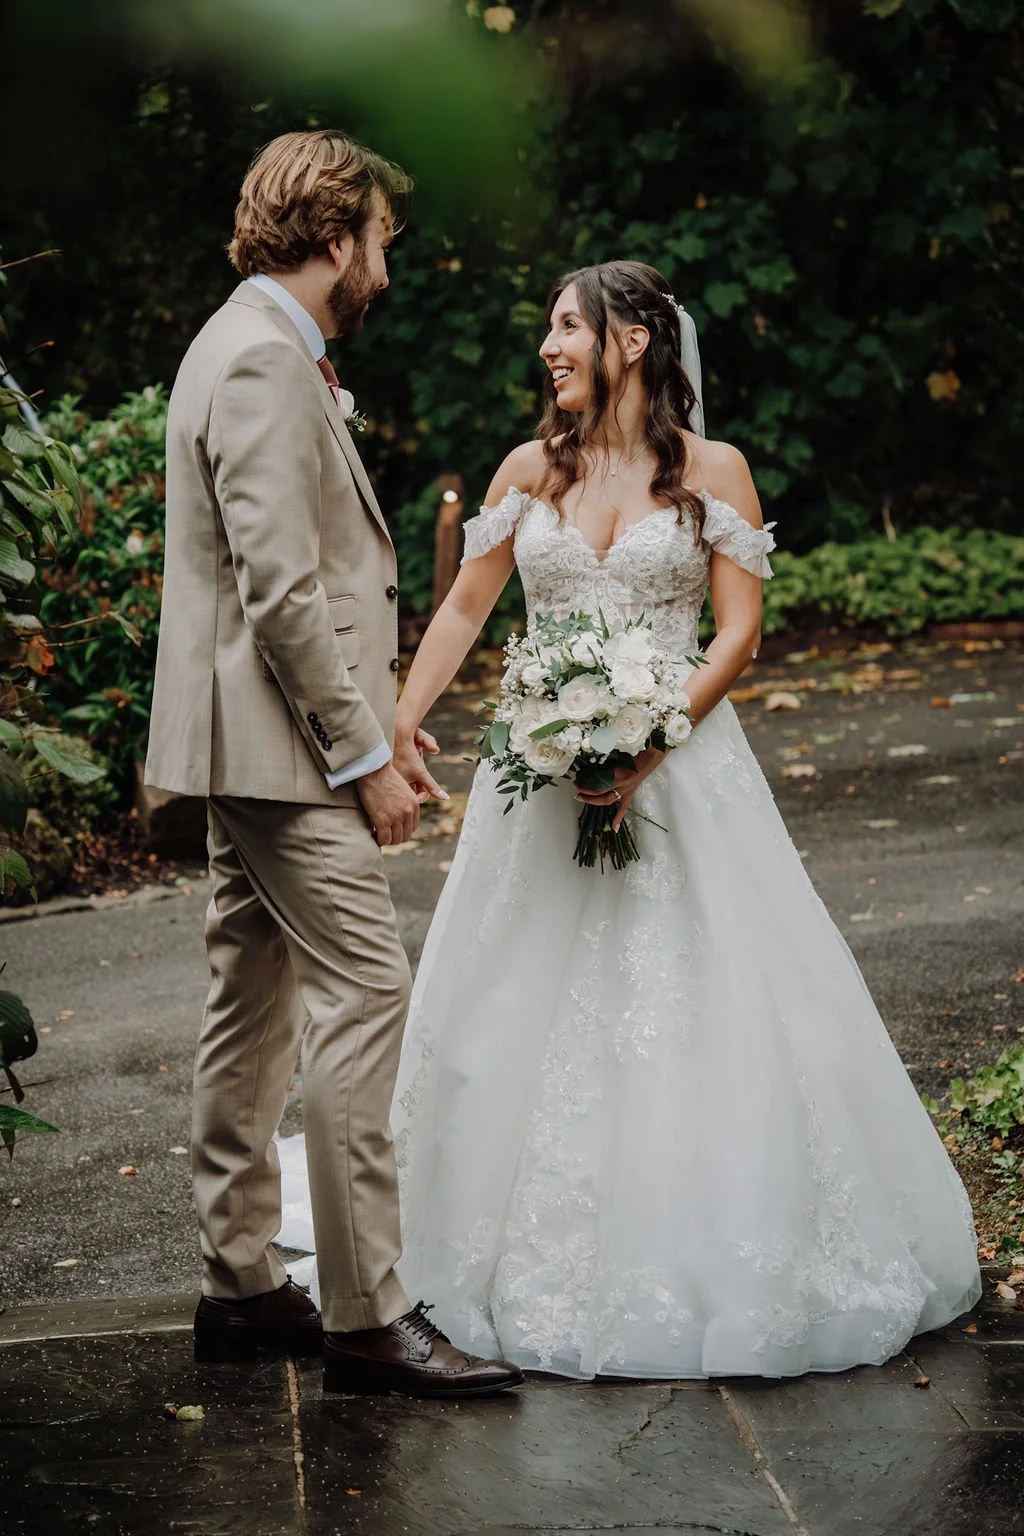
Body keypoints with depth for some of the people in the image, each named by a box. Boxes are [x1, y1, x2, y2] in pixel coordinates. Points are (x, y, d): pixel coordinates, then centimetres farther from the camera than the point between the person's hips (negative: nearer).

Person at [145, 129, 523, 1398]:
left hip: (256, 741, 11)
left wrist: (377, 716, 18)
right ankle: (364, 1316, -6)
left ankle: (240, 1286, 21)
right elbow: (281, 590, -22)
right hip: (282, 740, -11)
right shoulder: (262, 362, -16)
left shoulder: (259, 350, 18)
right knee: (362, 997, -10)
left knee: (255, 1001, 13)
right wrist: (364, 752, -17)